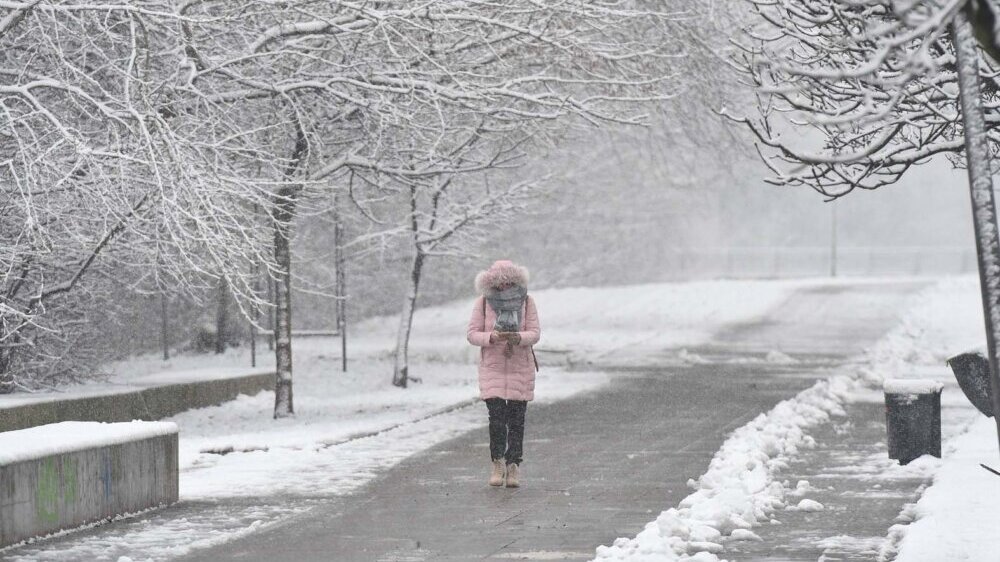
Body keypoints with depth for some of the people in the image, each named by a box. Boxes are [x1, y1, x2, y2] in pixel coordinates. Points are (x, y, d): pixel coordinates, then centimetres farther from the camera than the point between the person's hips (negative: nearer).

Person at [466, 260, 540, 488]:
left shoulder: (526, 301, -1)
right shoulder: (483, 302, -2)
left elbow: (534, 333, -5)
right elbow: (473, 334, -4)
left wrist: (518, 338, -27)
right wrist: (492, 337, -24)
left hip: (520, 368, 1)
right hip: (492, 367, -1)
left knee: (516, 420, 0)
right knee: (497, 419, -8)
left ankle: (513, 466, 8)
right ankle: (498, 462, 9)